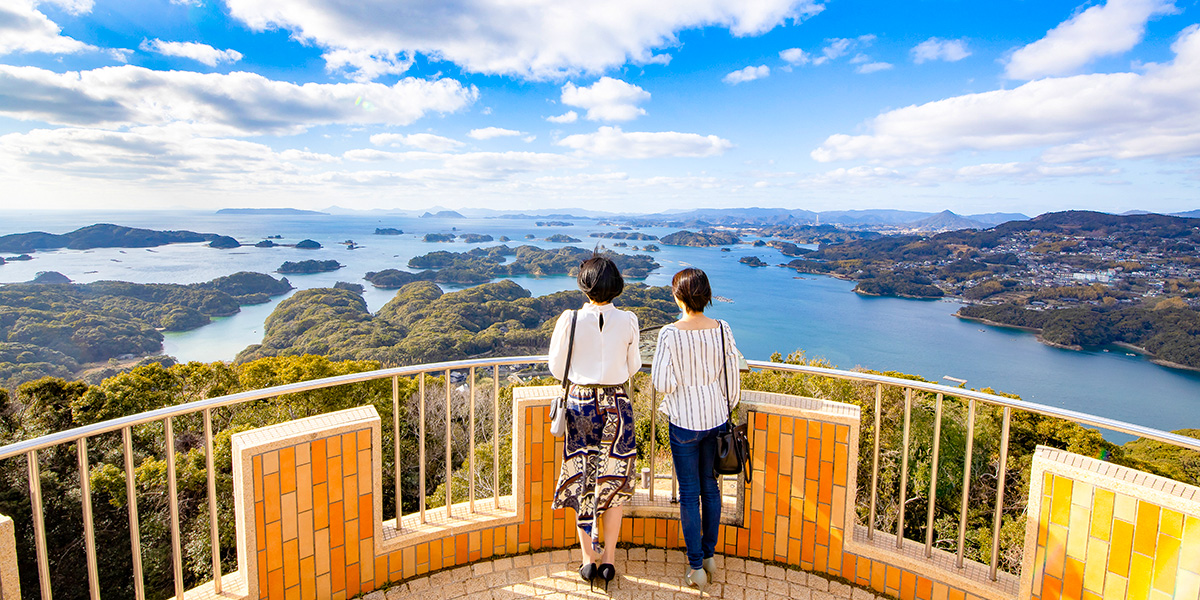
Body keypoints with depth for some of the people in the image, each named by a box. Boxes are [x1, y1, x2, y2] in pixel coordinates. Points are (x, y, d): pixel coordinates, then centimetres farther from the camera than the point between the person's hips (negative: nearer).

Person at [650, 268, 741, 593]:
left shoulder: (670, 334, -17)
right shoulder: (722, 329, -7)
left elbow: (662, 383, -16)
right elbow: (732, 377, 0)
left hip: (684, 420, -4)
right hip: (716, 417, 4)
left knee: (689, 493, 9)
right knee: (710, 487, 19)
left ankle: (696, 567, 18)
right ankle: (710, 556, 33)